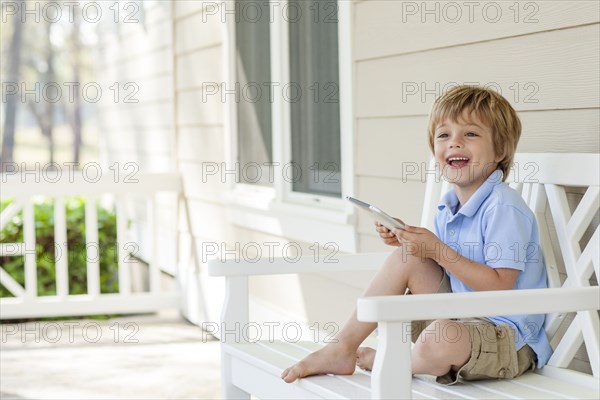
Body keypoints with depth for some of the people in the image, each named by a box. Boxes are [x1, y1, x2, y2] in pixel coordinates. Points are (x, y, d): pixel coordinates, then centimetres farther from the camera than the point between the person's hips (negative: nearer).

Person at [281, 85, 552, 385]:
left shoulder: (503, 208, -18)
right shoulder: (448, 208, 9)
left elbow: (498, 286, -24)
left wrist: (438, 250, -25)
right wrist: (405, 240, 1)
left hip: (508, 336, -8)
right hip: (457, 315, 9)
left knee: (439, 342, -38)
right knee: (405, 258, -4)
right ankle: (341, 350, 0)